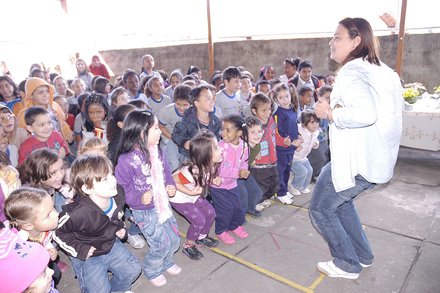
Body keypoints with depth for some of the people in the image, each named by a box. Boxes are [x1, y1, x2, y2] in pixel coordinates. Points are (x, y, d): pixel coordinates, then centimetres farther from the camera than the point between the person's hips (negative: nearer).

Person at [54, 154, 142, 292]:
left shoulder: (118, 193, -18)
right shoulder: (78, 214, -38)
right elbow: (56, 231, -21)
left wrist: (120, 228, -1)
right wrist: (79, 250, -18)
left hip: (111, 244, 6)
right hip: (87, 255, -5)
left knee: (133, 269, 12)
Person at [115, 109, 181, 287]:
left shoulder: (158, 152, -2)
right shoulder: (126, 160, -22)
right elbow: (122, 188, -17)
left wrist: (170, 186, -6)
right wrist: (140, 198, -30)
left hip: (163, 204, 7)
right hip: (145, 211, -6)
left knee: (174, 239, 16)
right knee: (160, 244, 1)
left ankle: (167, 262, 48)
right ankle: (151, 271, 34)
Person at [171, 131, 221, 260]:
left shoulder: (211, 166, -16)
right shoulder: (192, 171, -40)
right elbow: (172, 181, -31)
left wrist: (214, 180, -11)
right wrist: (190, 192, -31)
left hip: (195, 195, 8)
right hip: (179, 198, -8)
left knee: (210, 212, 8)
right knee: (199, 220, -11)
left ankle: (202, 237, 34)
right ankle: (188, 246, 14)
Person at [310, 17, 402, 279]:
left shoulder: (350, 72, -18)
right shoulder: (383, 71, 11)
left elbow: (365, 113, -35)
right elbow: (390, 109, 19)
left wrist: (330, 113, -18)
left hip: (354, 162, -10)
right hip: (380, 159, 10)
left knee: (321, 209, 8)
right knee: (341, 201, 28)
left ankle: (347, 265, 21)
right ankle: (363, 256, 38)